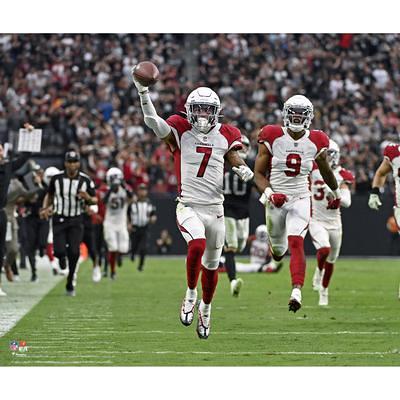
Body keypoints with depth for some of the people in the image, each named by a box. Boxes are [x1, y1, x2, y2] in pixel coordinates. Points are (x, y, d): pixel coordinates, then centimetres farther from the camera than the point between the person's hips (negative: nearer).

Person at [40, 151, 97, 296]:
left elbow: (95, 200, 3)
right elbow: (49, 195, 14)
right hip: (59, 219, 0)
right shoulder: (57, 179, -4)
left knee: (74, 252, -10)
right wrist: (45, 209, -1)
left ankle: (70, 283, 6)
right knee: (59, 251, -12)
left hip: (76, 220, 0)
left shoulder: (85, 180, -6)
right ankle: (62, 257, 29)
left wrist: (88, 198, -19)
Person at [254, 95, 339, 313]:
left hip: (300, 199, -1)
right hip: (276, 200, 1)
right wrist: (270, 193, -23)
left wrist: (336, 193, 32)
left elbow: (325, 170, 18)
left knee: (296, 245, -20)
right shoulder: (272, 138, -8)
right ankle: (278, 247, 57)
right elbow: (258, 173, -6)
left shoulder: (316, 142, -2)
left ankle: (296, 292, -30)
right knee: (278, 249, 17)